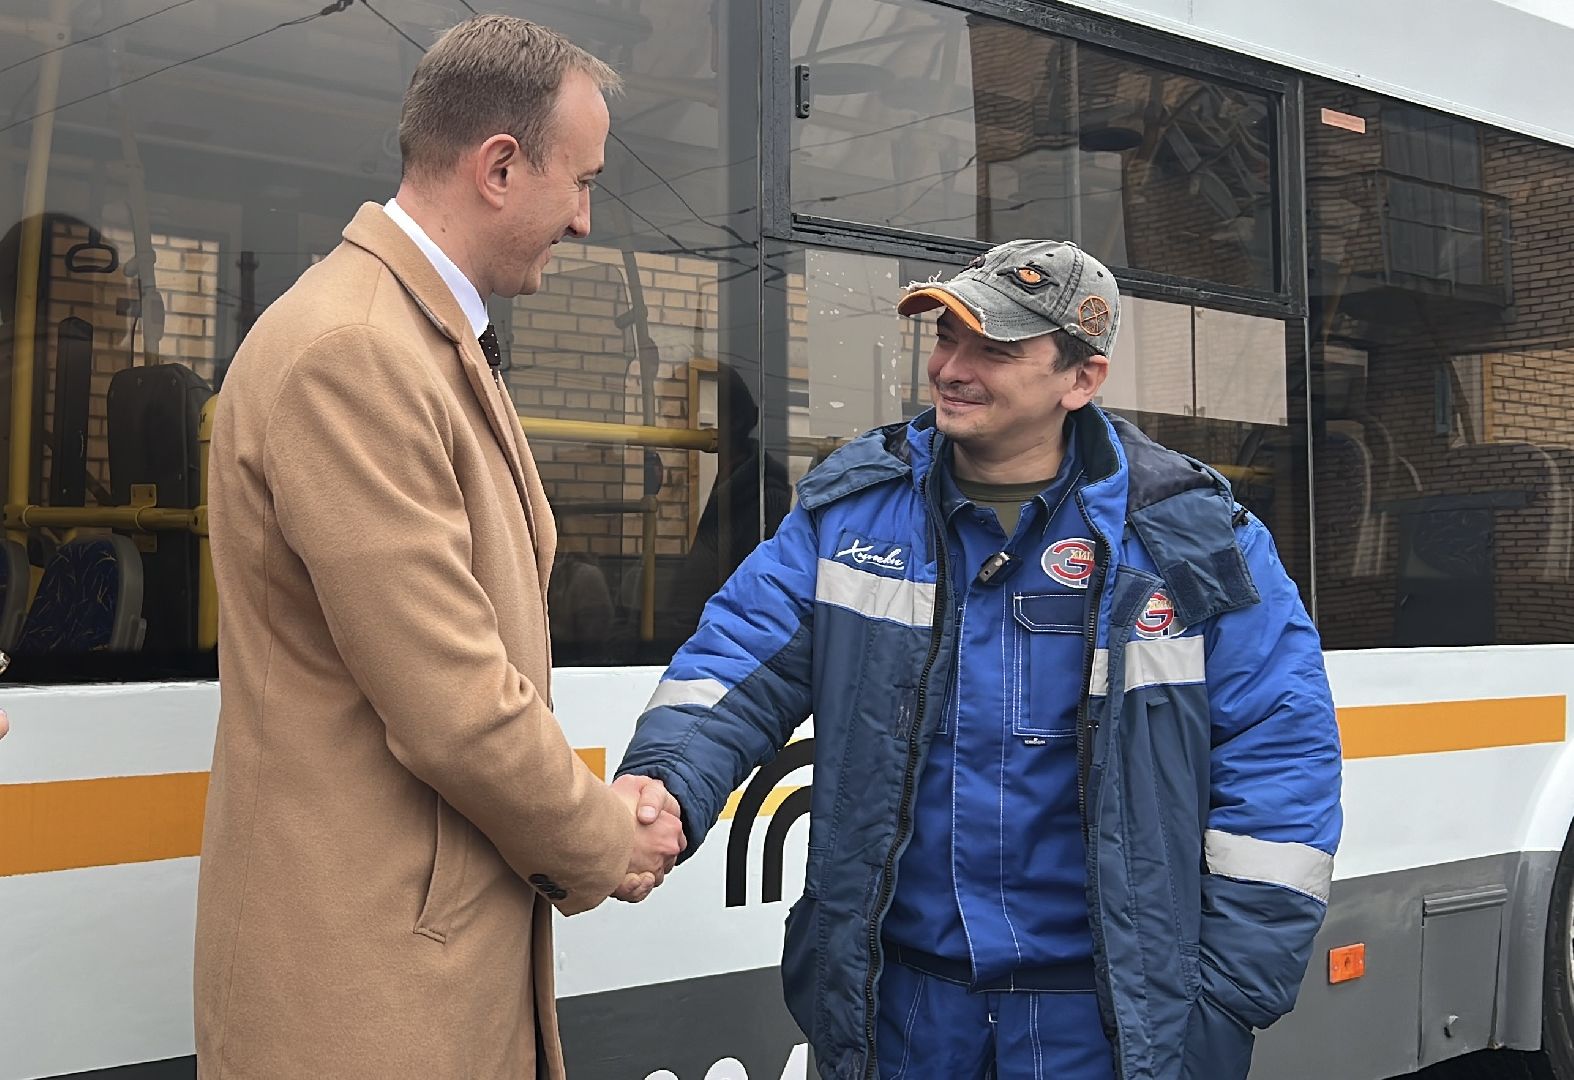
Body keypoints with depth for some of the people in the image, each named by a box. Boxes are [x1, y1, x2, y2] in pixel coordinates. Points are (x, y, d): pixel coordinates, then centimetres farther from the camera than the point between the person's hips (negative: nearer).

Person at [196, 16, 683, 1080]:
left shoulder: (436, 339, 13)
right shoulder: (350, 353, -20)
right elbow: (452, 706, -22)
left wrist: (590, 801, 2)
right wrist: (603, 846, -7)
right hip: (364, 968, -9)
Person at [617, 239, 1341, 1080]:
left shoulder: (1190, 539, -7)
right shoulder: (850, 507, 0)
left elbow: (1280, 755, -7)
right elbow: (739, 665, -4)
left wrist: (1226, 995, -10)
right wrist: (665, 784, -25)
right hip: (896, 993, 3)